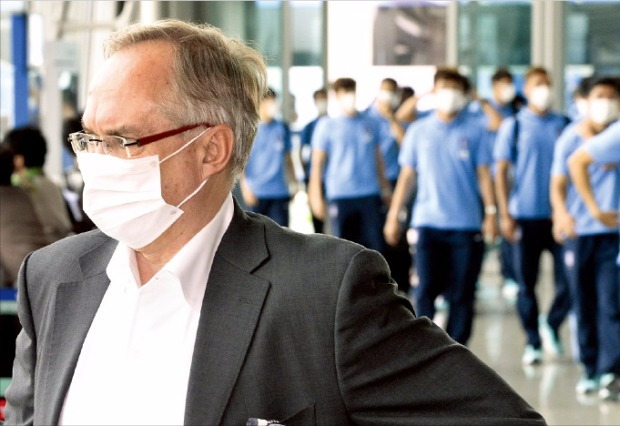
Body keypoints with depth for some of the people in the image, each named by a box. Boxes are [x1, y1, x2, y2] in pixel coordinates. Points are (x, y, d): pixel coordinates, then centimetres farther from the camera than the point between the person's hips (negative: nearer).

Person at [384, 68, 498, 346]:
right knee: (426, 290, -5)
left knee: (462, 294, 3)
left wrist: (490, 212, -4)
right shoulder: (419, 131, 7)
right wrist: (393, 216, 7)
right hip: (428, 222, 0)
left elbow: (483, 173, 3)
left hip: (466, 223, 0)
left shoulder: (474, 130, 3)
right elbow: (407, 175, 10)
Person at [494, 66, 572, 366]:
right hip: (525, 216, -1)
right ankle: (533, 342, 16)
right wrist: (505, 214, -7)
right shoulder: (513, 126, 2)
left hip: (559, 214, 1)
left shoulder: (563, 125, 6)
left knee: (568, 280, -5)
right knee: (526, 283, 4)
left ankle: (552, 325, 20)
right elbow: (501, 171, 0)